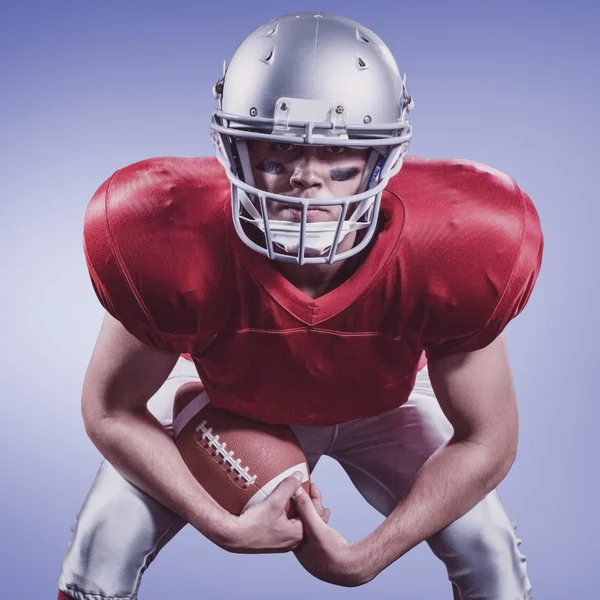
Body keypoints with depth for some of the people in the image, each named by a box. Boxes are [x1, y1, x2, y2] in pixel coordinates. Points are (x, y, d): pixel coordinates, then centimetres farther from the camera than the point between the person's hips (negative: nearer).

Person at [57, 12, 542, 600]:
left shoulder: (446, 252, -36)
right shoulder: (177, 247, -38)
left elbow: (485, 441, -22)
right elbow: (111, 411, -20)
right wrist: (224, 528, -25)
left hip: (383, 404, 1)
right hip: (228, 399, 0)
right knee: (104, 545, -10)